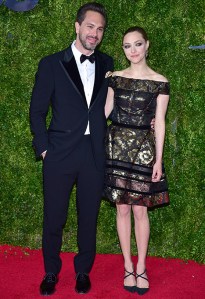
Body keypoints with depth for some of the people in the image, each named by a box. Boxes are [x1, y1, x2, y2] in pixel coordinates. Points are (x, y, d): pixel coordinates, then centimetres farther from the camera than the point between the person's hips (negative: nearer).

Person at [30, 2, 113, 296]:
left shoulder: (107, 64, 9)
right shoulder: (51, 64, 0)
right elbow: (37, 110, 2)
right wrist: (43, 148, -4)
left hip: (95, 154, 2)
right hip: (61, 153, -2)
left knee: (89, 217, 11)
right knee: (54, 217, 7)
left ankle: (83, 271, 31)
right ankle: (51, 272, 29)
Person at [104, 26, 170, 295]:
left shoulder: (159, 82, 0)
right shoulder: (114, 78, 7)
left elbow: (160, 123, -2)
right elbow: (104, 112, 8)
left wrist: (158, 159, -5)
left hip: (143, 149, -2)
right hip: (117, 146, 2)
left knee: (140, 210, 1)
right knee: (122, 208, 6)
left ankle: (141, 267, 16)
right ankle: (128, 266, 18)